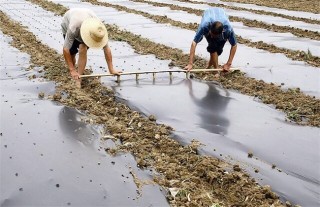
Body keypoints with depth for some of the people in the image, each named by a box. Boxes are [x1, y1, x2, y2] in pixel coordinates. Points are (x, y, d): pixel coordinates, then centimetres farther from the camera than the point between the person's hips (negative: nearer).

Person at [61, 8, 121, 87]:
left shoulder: (99, 28, -36)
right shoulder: (73, 28, -45)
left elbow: (107, 49, -27)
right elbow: (66, 49, -36)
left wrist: (111, 70, -24)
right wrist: (72, 70, -32)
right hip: (67, 24, -1)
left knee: (83, 49, -24)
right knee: (72, 52, -7)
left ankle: (78, 79, -17)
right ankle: (73, 76, 23)